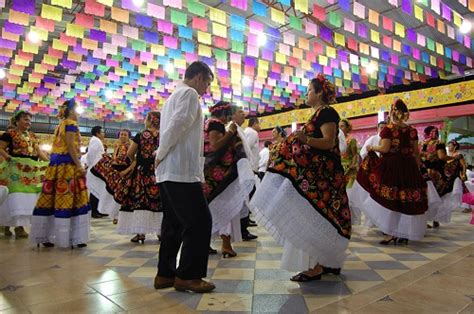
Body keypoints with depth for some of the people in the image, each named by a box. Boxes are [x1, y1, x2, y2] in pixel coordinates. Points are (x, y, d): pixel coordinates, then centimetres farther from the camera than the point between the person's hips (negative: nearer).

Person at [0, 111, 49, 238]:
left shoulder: (32, 135, 18)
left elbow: (39, 151, 16)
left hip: (31, 170, 7)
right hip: (16, 169, -6)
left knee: (27, 197, 5)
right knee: (16, 196, -8)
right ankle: (18, 226, -5)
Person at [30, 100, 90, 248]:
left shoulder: (60, 125, 23)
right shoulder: (70, 123, -4)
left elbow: (60, 146, 20)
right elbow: (70, 146, -15)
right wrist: (79, 165, -17)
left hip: (56, 163, 9)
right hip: (67, 164, -9)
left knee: (51, 199, 7)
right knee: (65, 199, -8)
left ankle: (45, 236, 12)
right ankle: (66, 237, -5)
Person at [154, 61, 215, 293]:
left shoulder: (175, 95, 25)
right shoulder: (189, 94, -6)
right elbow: (177, 126, -20)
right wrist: (160, 155, -10)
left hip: (169, 172, 10)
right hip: (182, 171, -10)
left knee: (174, 223, 13)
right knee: (200, 221, -4)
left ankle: (165, 274, 20)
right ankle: (187, 276, 3)